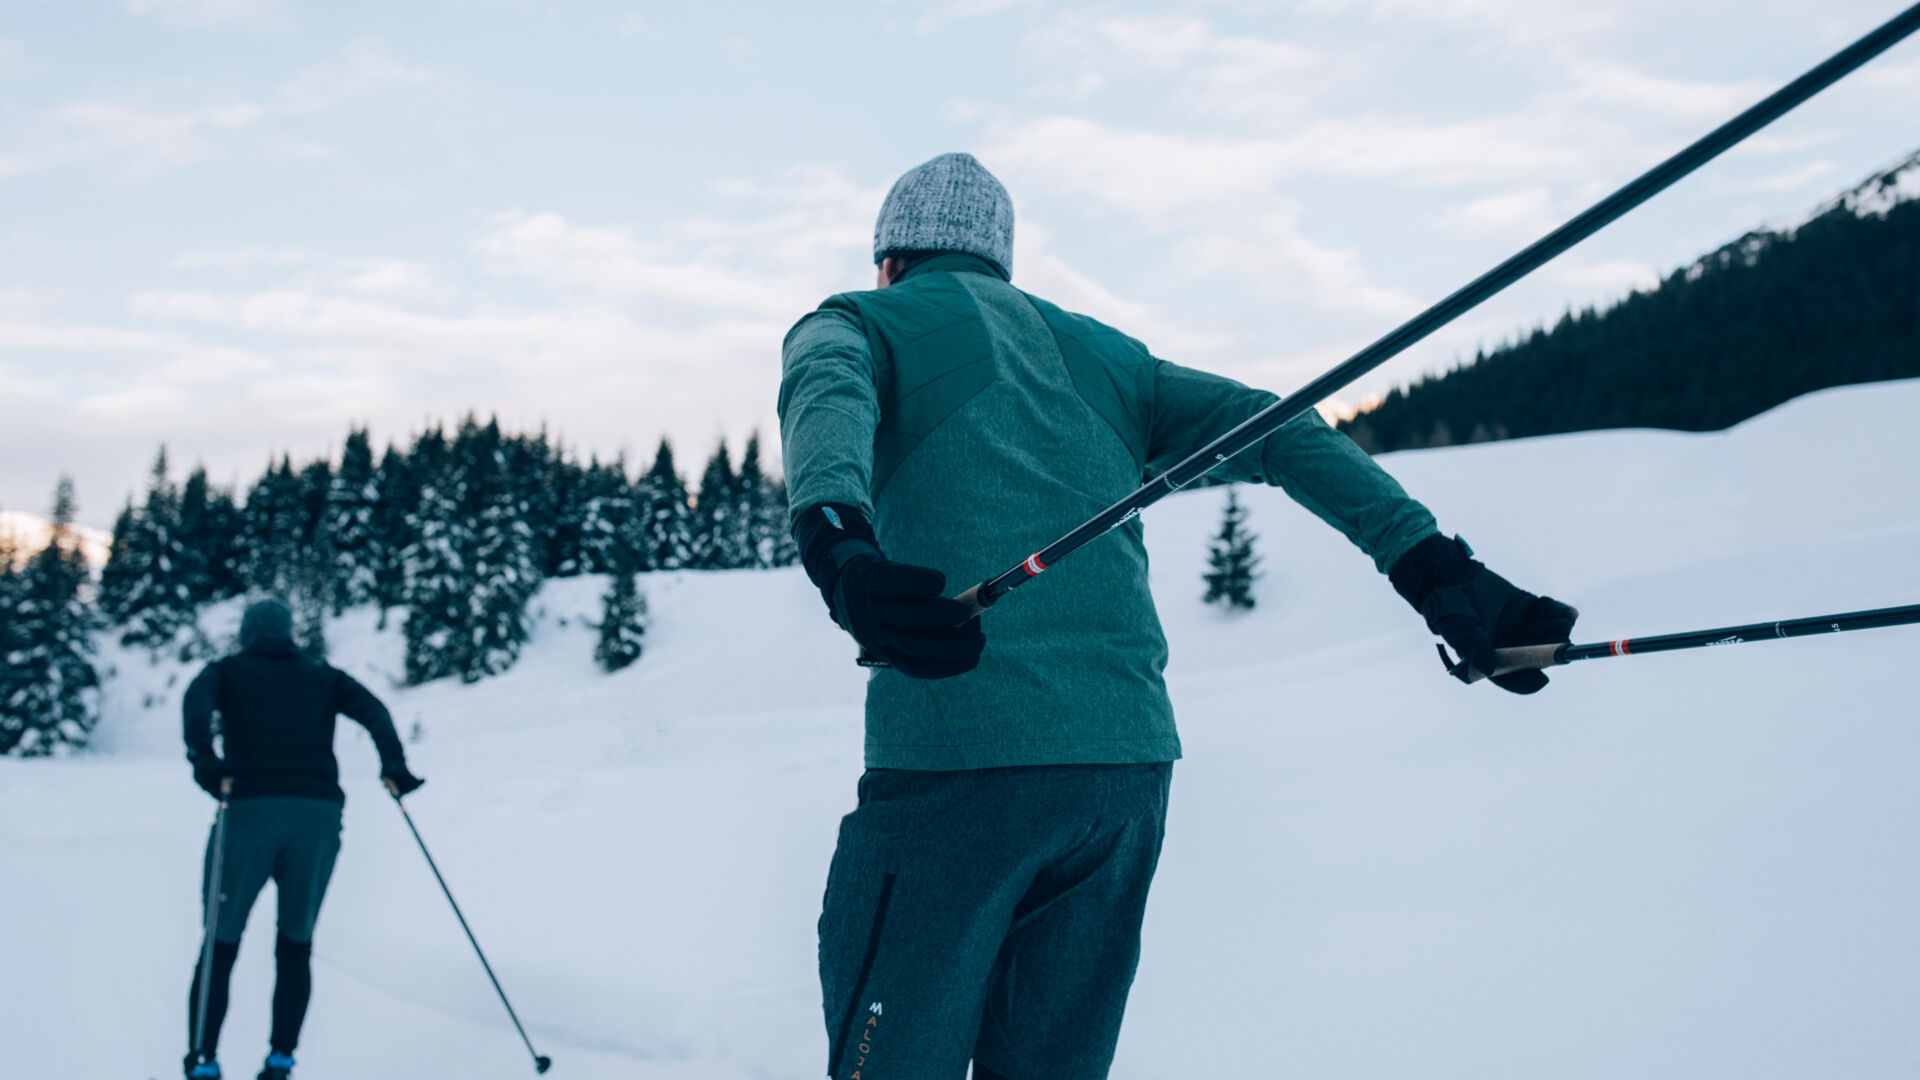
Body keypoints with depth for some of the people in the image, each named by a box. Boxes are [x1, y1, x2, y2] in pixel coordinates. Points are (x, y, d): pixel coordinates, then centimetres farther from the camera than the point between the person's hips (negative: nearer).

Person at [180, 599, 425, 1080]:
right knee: (296, 943, 14)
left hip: (250, 809, -2)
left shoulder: (227, 671, 18)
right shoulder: (323, 676, 23)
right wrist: (393, 763, -8)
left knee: (220, 944, 8)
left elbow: (197, 701, -5)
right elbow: (372, 708, 5)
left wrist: (203, 757, -20)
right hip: (319, 812, 2)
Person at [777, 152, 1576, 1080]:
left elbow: (828, 402, -13)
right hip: (1133, 768, 5)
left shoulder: (853, 325, 12)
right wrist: (1436, 568, 4)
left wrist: (837, 546, -34)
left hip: (957, 762, -5)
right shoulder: (1102, 352, 25)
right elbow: (1277, 429, 13)